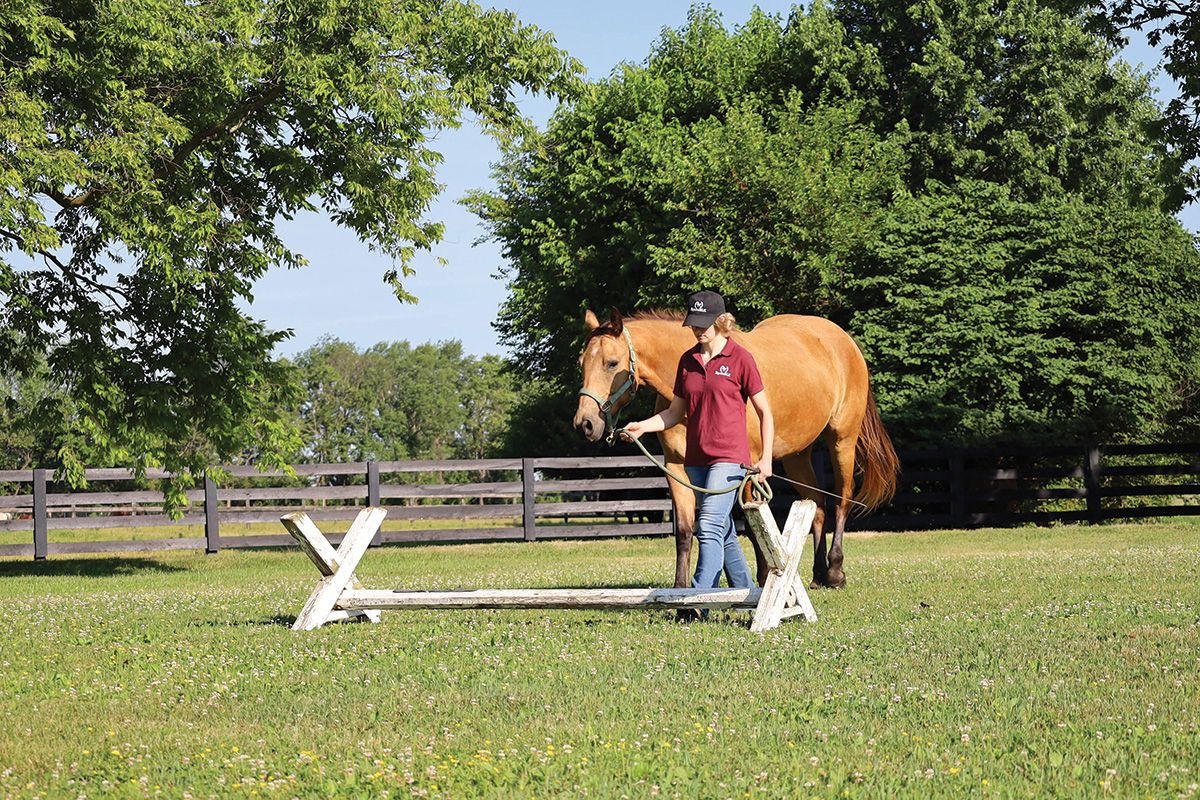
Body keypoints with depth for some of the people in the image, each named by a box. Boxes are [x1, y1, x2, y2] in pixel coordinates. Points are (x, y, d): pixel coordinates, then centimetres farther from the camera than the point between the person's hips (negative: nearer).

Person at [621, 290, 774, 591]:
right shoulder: (688, 361, 10)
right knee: (723, 534, 14)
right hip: (696, 459, 7)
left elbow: (765, 413, -2)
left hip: (728, 457, -7)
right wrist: (642, 427, -1)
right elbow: (675, 412, 16)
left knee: (708, 526, -19)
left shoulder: (740, 358, -6)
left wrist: (766, 459, -10)